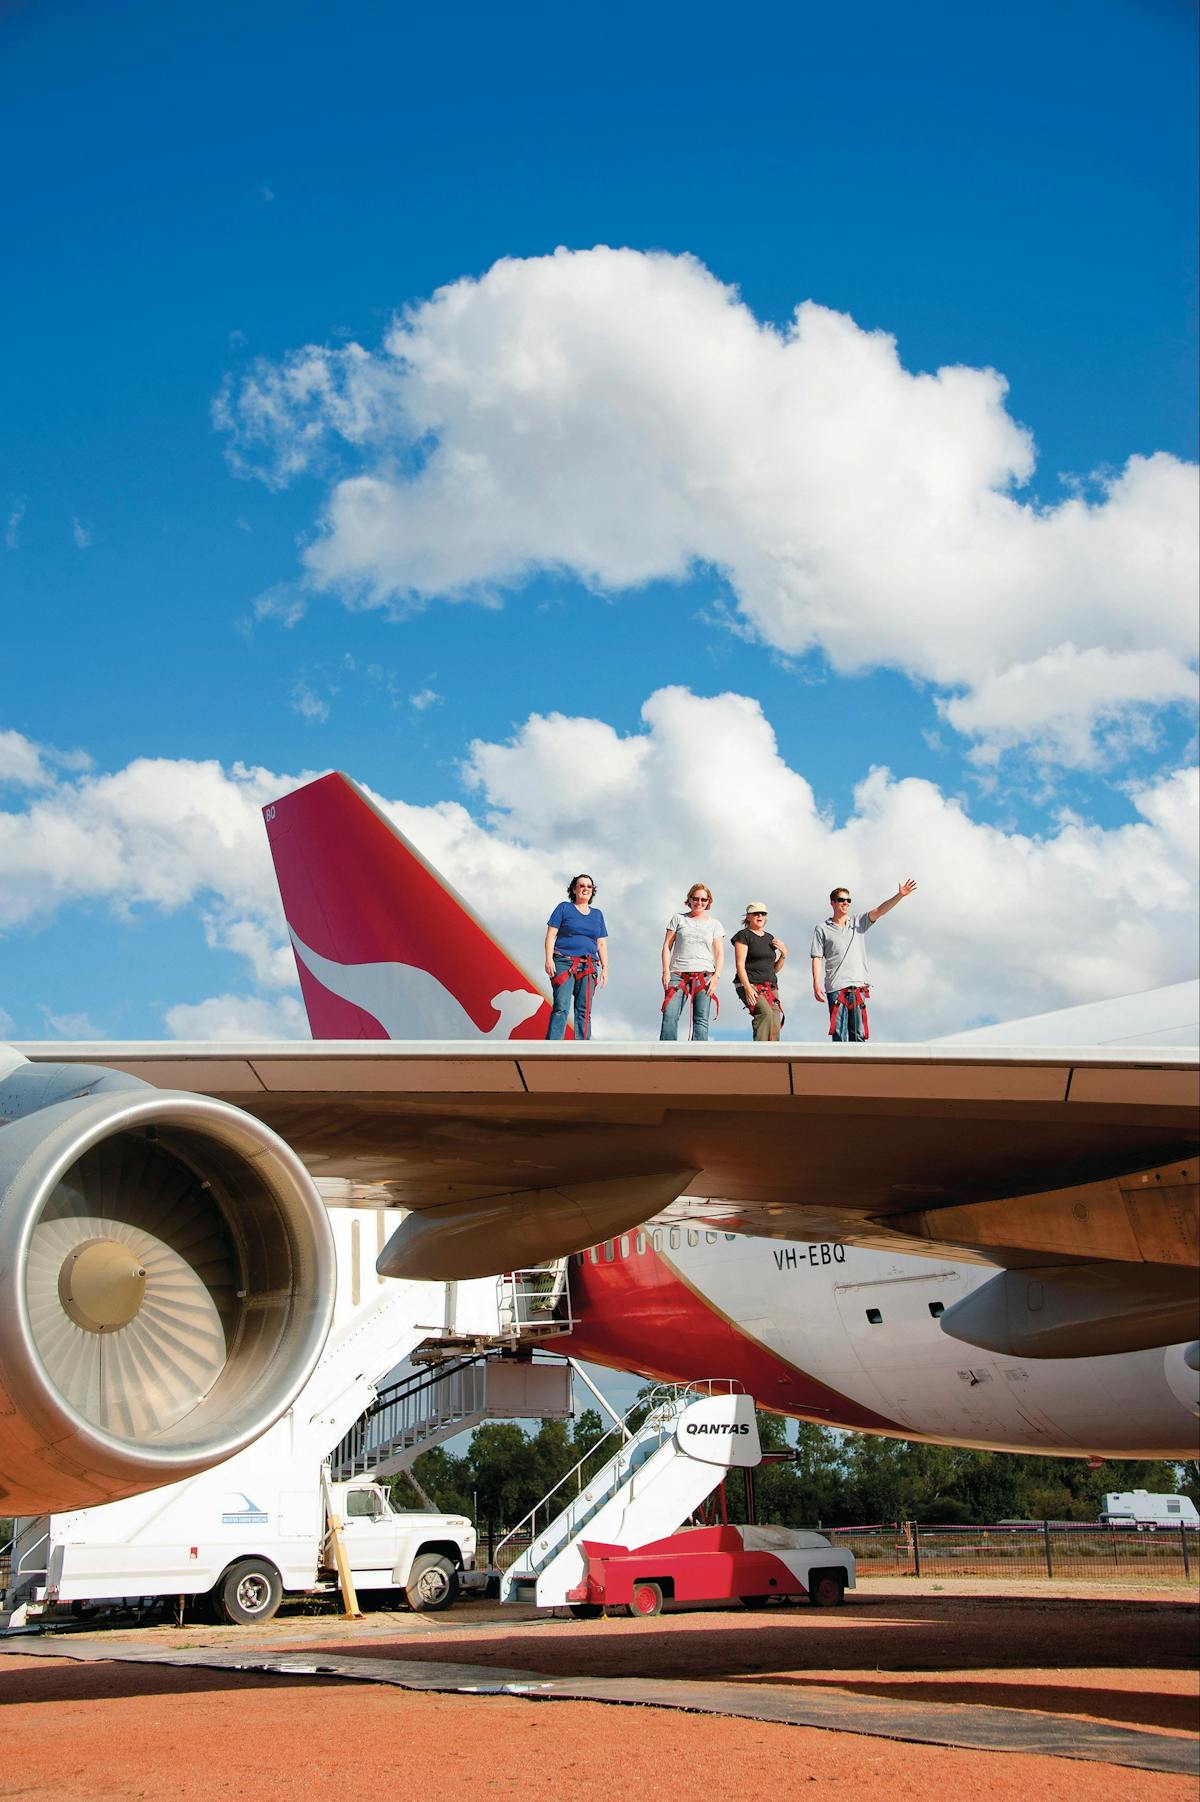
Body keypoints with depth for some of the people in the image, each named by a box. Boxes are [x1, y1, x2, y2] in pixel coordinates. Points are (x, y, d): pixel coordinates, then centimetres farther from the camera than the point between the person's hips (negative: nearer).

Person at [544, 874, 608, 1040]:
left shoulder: (597, 914, 20)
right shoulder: (564, 908, 8)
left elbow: (602, 944, 20)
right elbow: (551, 935, 1)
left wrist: (605, 968, 10)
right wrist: (549, 959, -11)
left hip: (587, 967, 4)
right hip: (564, 963, -4)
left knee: (584, 1012, -1)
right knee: (561, 1008, -16)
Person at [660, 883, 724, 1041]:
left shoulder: (715, 924, 16)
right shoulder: (678, 919, 15)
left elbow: (720, 953, 11)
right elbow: (667, 946, 10)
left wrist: (716, 976, -4)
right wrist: (666, 971, -2)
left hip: (704, 975, 1)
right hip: (678, 974, -1)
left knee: (701, 1020, -7)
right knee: (670, 1015, -16)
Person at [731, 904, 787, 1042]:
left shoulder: (769, 938, 21)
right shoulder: (744, 936, 2)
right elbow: (740, 964, -7)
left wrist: (784, 955, 6)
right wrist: (748, 988, -18)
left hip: (770, 987, 7)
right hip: (750, 985, -7)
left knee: (775, 1025, -10)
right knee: (765, 1012, -31)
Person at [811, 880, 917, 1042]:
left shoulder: (858, 922, 16)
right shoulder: (822, 928, 8)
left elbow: (880, 910, 5)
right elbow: (817, 957, 3)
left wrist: (900, 895, -10)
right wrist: (816, 985, -7)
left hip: (858, 986, 3)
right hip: (836, 987, -3)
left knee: (858, 1036, 0)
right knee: (839, 1036, -7)